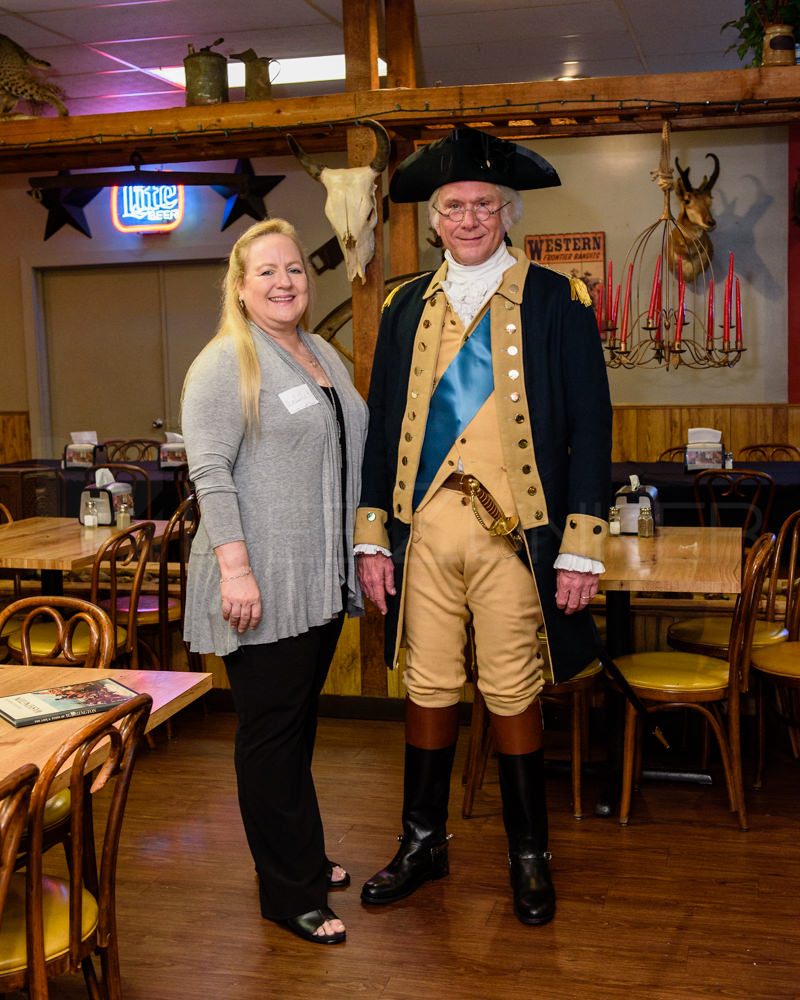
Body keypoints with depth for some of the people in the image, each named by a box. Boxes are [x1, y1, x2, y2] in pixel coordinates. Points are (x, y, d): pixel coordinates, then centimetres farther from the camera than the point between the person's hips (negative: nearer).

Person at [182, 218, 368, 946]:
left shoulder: (325, 355, 16)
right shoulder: (225, 363, -8)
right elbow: (210, 470, -16)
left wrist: (364, 552, 17)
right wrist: (235, 568, -23)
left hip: (320, 583, 7)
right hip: (262, 586, -7)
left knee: (298, 726, 17)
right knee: (272, 733, 0)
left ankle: (300, 859, 30)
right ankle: (291, 893, 10)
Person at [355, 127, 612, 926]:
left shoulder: (555, 301, 1)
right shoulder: (407, 308, 11)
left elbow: (589, 427, -3)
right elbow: (380, 426, 12)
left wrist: (582, 550, -9)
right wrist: (371, 539, 5)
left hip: (512, 531, -3)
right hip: (423, 528, 3)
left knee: (512, 694, 5)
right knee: (427, 687, 12)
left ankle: (529, 856, 24)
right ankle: (423, 842, 29)